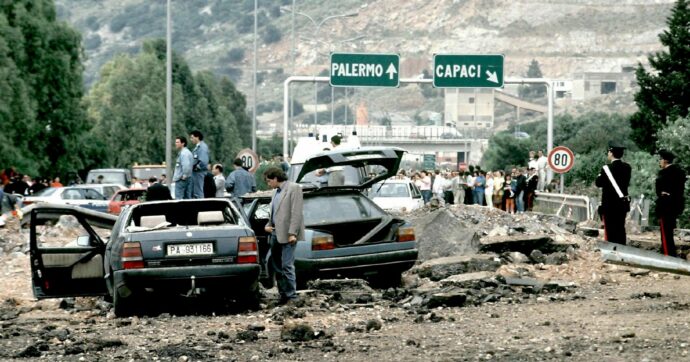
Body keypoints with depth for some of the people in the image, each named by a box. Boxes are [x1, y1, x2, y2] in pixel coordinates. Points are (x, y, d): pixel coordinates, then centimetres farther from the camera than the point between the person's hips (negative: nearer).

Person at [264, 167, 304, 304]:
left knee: (287, 266, -10)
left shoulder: (293, 188, -5)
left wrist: (292, 233, -19)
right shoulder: (276, 192, 20)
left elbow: (296, 213, -12)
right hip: (275, 234, 9)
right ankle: (283, 295, 16)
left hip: (287, 235, -9)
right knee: (275, 266, 10)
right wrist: (268, 225, 7)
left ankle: (291, 296, -6)